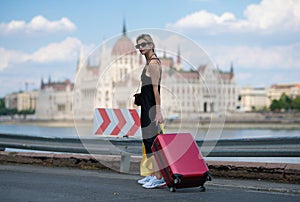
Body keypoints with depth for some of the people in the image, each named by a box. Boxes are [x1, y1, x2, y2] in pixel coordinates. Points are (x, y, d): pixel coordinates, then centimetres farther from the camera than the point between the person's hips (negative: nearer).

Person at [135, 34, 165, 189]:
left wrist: (158, 111, -22)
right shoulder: (149, 63, 17)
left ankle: (159, 177, -11)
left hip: (151, 106, -10)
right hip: (147, 106, 10)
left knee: (151, 140, -11)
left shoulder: (153, 64, -13)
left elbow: (155, 89, -19)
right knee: (149, 140, 13)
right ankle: (154, 174, 21)